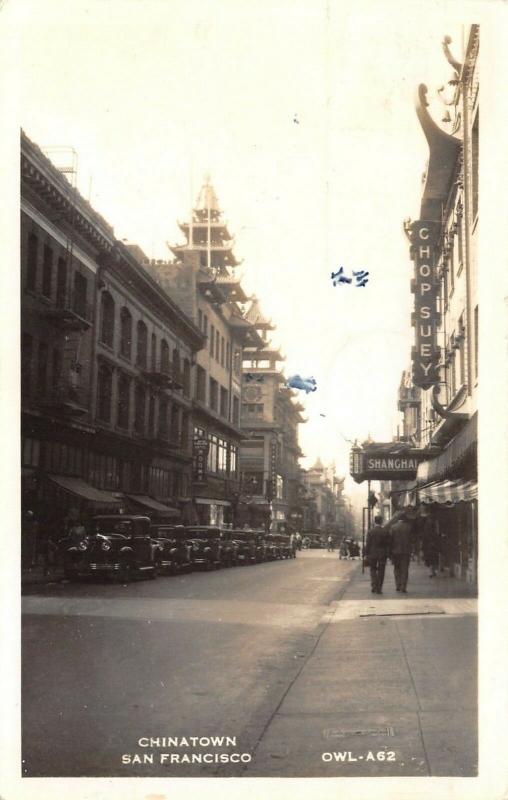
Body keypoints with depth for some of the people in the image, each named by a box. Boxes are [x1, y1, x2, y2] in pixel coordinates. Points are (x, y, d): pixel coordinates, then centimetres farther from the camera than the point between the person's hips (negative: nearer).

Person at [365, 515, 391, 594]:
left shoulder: (371, 531, -7)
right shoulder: (385, 531, -4)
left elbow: (368, 544, -6)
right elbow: (388, 544, -1)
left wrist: (366, 554, 0)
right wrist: (387, 554, 9)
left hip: (372, 554, -1)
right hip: (383, 554, 1)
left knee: (373, 570, 12)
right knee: (381, 571, 6)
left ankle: (374, 586, -1)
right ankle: (379, 589, 7)